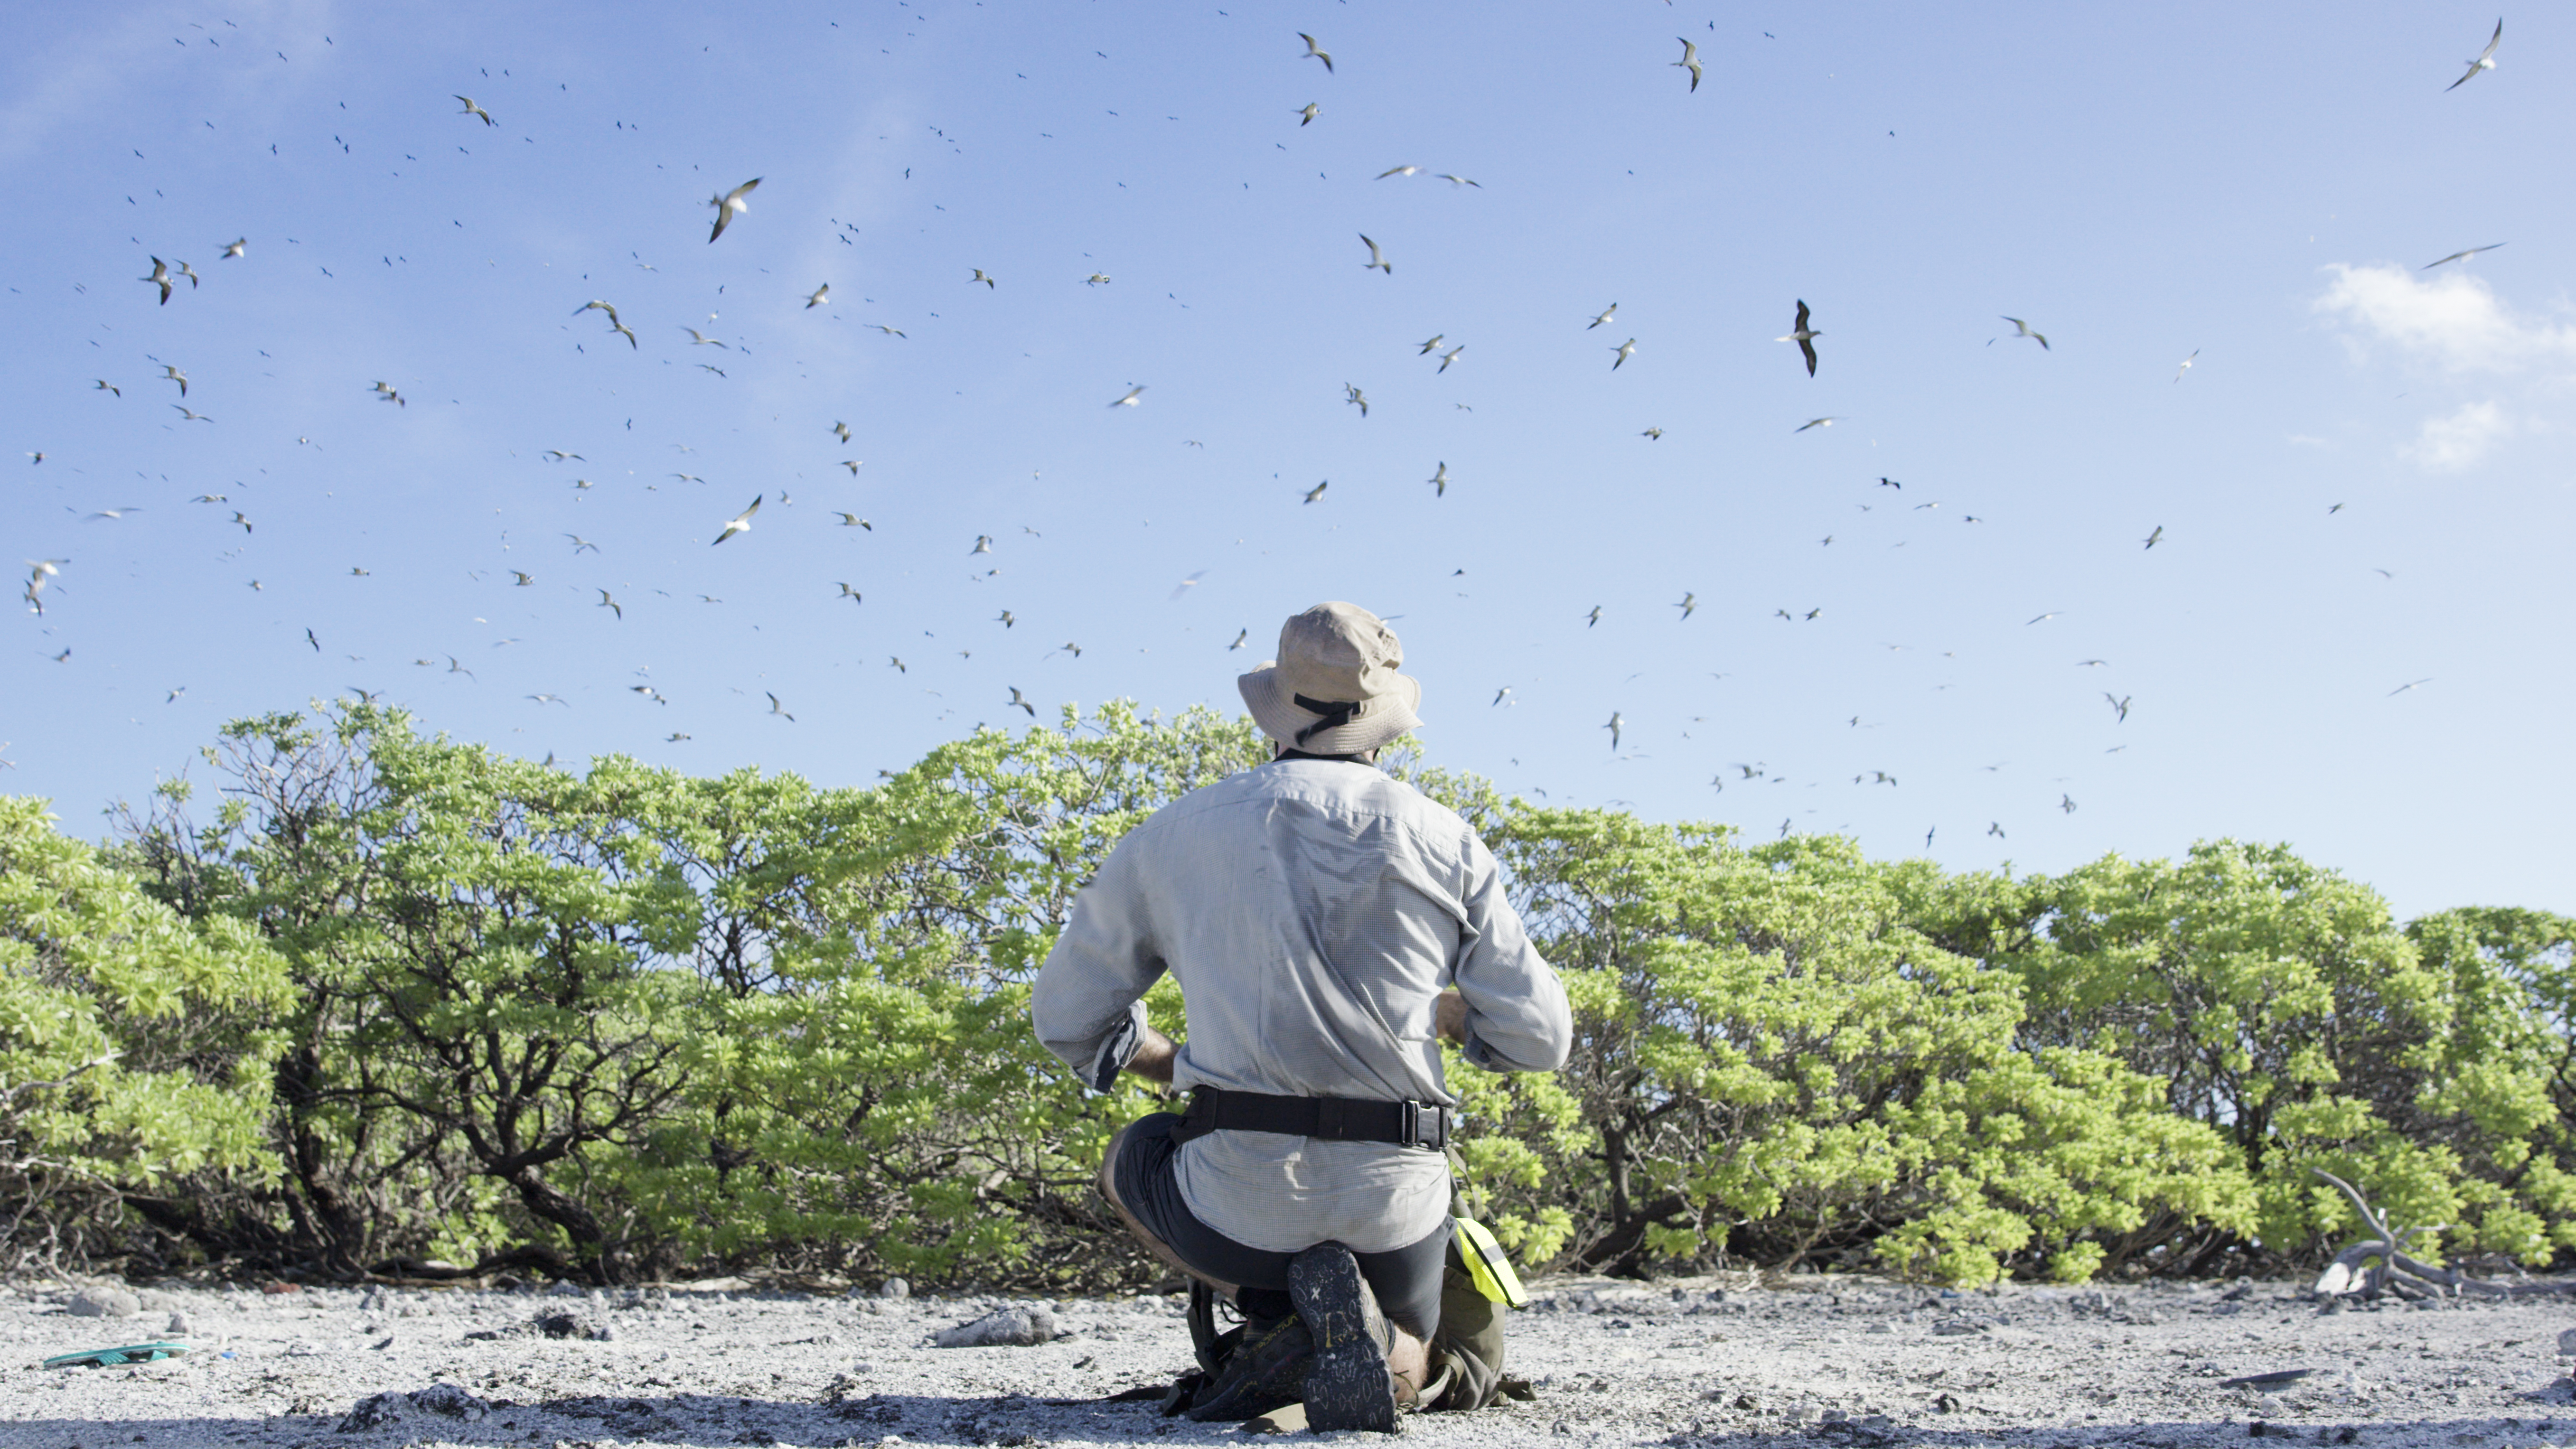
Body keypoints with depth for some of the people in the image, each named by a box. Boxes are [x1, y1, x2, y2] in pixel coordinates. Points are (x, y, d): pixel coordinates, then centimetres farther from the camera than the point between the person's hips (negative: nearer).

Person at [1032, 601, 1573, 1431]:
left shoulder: (1173, 838, 2)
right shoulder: (1444, 844, 2)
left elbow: (1068, 1019, 11)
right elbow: (1538, 1038, 5)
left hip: (1243, 1198, -1)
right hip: (1398, 1209, 2)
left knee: (1131, 1162, 33)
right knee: (1399, 1373, 33)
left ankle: (1283, 1313, 4)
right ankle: (1354, 1325, -7)